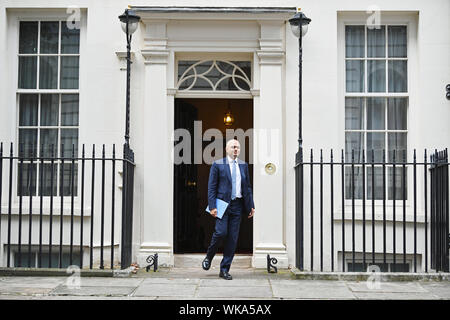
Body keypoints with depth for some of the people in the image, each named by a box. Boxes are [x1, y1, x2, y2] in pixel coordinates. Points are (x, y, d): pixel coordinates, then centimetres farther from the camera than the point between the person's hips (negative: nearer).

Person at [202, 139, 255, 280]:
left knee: (233, 238, 2)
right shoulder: (217, 165, 0)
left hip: (237, 205, 4)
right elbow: (211, 187, -2)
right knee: (221, 232, -16)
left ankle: (224, 269, 10)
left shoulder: (244, 165, 13)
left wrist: (251, 206, 10)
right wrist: (212, 206, -11)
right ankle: (209, 256, 12)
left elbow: (247, 187, 16)